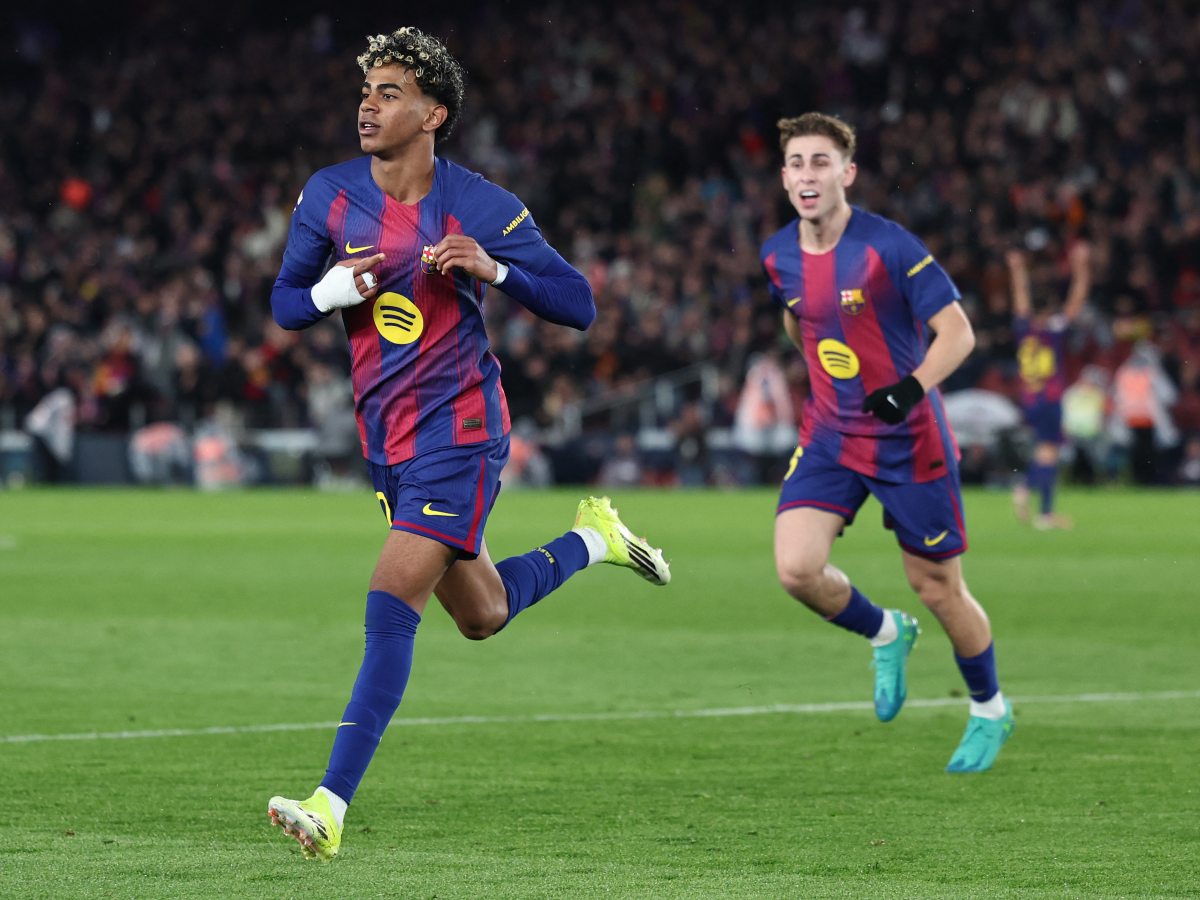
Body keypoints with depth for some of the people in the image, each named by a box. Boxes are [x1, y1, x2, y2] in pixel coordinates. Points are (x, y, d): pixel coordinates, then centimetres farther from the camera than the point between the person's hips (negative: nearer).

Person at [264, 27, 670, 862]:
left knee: (391, 605, -18)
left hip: (458, 432, -6)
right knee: (482, 615, 18)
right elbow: (284, 303, 9)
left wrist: (494, 267, -24)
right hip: (388, 441, 6)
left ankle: (332, 806, -19)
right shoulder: (329, 197, 1)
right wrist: (331, 292, -14)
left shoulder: (484, 208, -11)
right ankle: (593, 539, 46)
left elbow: (579, 306, -7)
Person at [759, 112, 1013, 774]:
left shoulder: (888, 246, -18)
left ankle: (990, 710, 29)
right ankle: (884, 634, 17)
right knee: (796, 568, -15)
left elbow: (957, 331, -18)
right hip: (831, 435, 4)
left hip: (908, 439, -4)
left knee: (937, 587, 4)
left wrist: (912, 386, -33)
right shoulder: (779, 257, -1)